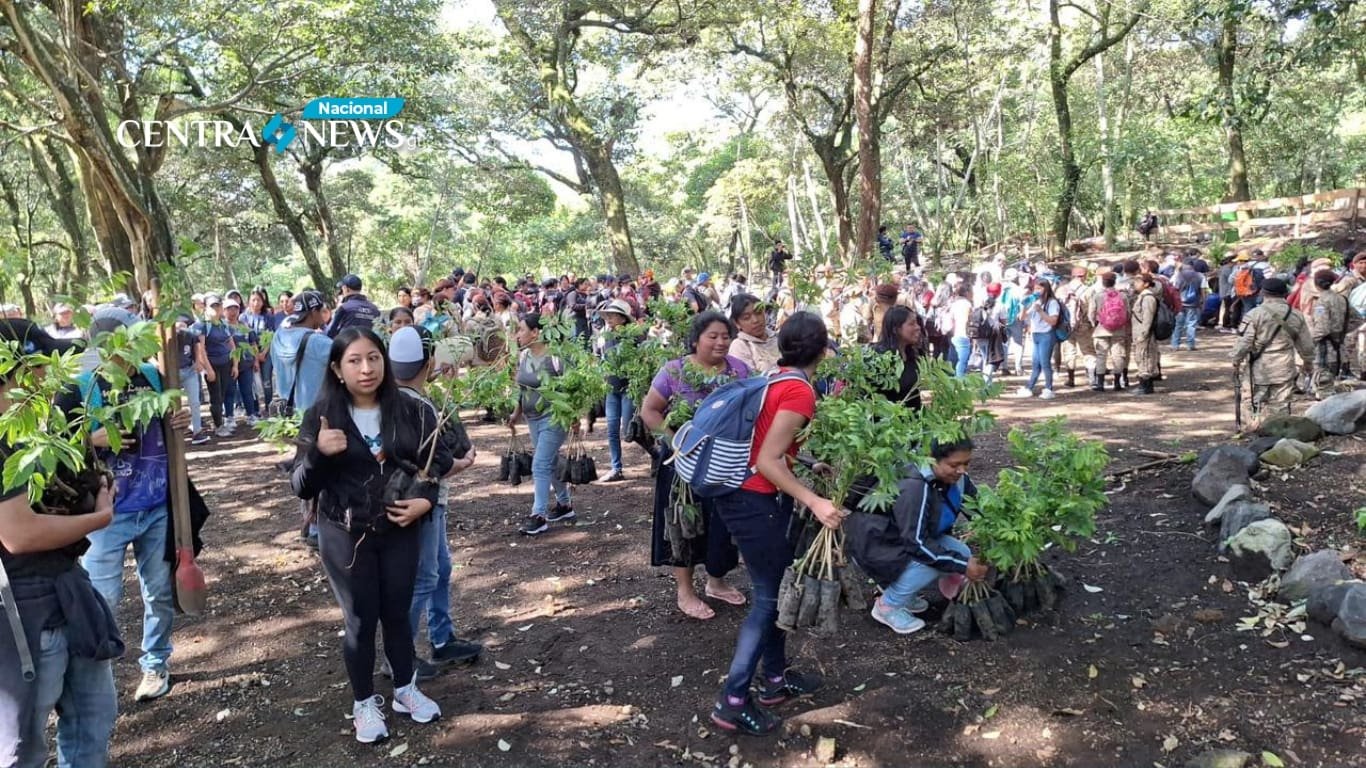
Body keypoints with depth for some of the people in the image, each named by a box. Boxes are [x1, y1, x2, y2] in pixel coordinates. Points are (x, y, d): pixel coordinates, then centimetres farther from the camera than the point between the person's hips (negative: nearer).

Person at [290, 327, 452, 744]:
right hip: (345, 536, -2)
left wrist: (426, 499, -13)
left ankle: (406, 690, 36)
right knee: (361, 619, 10)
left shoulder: (410, 410, -7)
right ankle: (364, 704, 29)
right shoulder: (321, 416, -11)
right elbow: (302, 488, -10)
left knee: (397, 613, 16)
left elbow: (439, 459, 4)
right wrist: (318, 453, -29)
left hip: (400, 530, 2)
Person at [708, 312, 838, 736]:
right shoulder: (800, 392, -18)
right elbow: (767, 461, -22)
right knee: (769, 596, 0)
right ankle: (732, 702, 6)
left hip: (744, 495, 9)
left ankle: (775, 678, 32)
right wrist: (815, 502, -26)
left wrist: (810, 467, 23)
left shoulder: (777, 379, 9)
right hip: (755, 502, -9)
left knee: (777, 587, 18)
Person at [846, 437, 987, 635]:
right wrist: (961, 566, -29)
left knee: (962, 554, -7)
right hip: (876, 542, -8)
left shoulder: (956, 478, -9)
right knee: (932, 560, -28)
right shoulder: (915, 487, -33)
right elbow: (916, 543, -32)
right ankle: (887, 605, -5)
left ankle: (900, 587, 12)